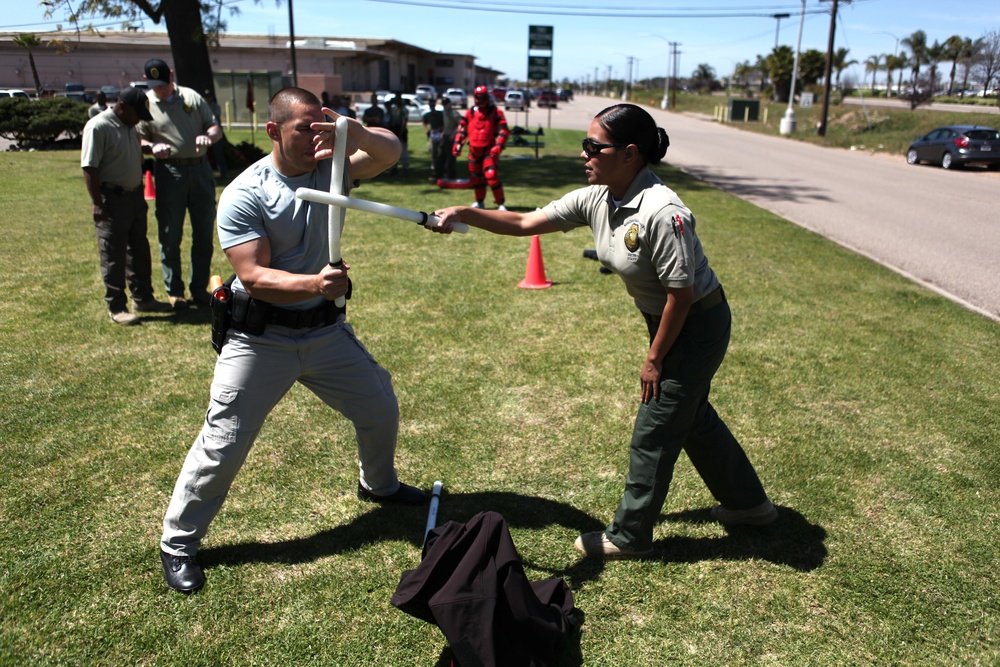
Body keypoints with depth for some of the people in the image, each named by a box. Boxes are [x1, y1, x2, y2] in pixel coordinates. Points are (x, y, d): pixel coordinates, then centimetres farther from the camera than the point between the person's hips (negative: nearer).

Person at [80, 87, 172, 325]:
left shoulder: (130, 127, 13)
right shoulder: (98, 126, -14)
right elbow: (89, 167, -17)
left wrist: (141, 192, 19)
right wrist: (96, 203, -21)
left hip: (135, 196, 9)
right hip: (112, 199, -9)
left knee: (139, 251, 15)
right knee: (113, 256, -2)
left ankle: (143, 298, 26)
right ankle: (117, 307, 5)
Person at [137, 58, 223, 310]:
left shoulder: (192, 97, 9)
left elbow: (216, 128, 10)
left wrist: (208, 136, -13)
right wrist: (152, 146, -19)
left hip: (200, 169, 2)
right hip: (169, 173, -2)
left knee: (204, 233, 6)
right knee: (170, 236, 2)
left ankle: (199, 289, 19)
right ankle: (174, 292, 13)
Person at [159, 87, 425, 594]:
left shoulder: (328, 168, -2)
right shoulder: (243, 195, -16)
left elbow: (390, 152, -15)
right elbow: (253, 276, -24)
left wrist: (355, 133, -37)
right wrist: (313, 284, -41)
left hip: (326, 330, 5)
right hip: (261, 338, -5)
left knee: (381, 410, 15)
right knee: (224, 442, -1)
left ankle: (379, 485, 46)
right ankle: (178, 542, 22)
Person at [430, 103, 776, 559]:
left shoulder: (661, 213, -32)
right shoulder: (595, 200, -7)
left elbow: (681, 293, -26)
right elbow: (525, 223, -4)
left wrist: (654, 360, -17)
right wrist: (463, 214, -16)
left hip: (699, 325, -9)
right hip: (668, 320, 9)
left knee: (653, 431, 2)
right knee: (692, 416, 23)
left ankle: (629, 537, 22)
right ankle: (749, 504, 46)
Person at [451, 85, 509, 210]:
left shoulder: (496, 112, -5)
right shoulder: (470, 112, 8)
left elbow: (504, 131, -10)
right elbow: (462, 128, 13)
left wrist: (498, 146, -23)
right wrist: (457, 143, 3)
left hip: (489, 149, -5)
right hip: (474, 149, 5)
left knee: (491, 176, -16)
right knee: (475, 176, 13)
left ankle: (500, 204, -7)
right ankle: (480, 202, 30)